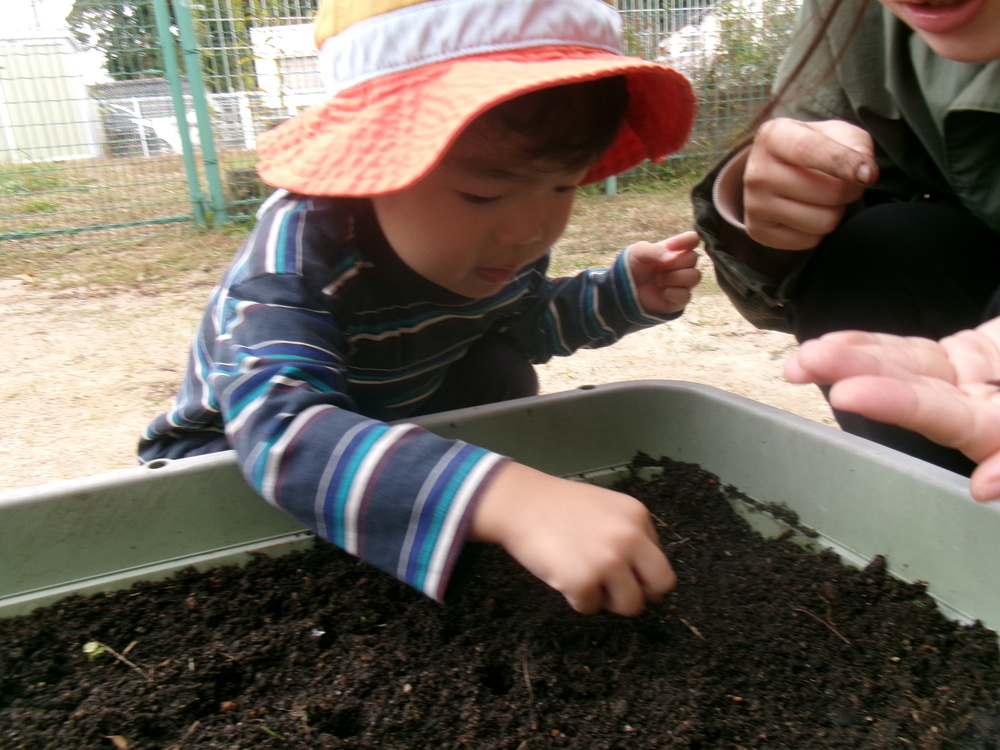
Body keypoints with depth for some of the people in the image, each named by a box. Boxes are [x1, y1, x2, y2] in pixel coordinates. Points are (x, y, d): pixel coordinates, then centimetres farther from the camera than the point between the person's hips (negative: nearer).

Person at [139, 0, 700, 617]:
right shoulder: (302, 248, -39)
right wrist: (509, 494, -70)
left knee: (499, 372, -15)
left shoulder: (507, 237, -16)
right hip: (237, 448, -4)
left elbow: (522, 322, 7)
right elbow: (280, 428, -56)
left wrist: (623, 294, -12)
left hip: (402, 421, 5)